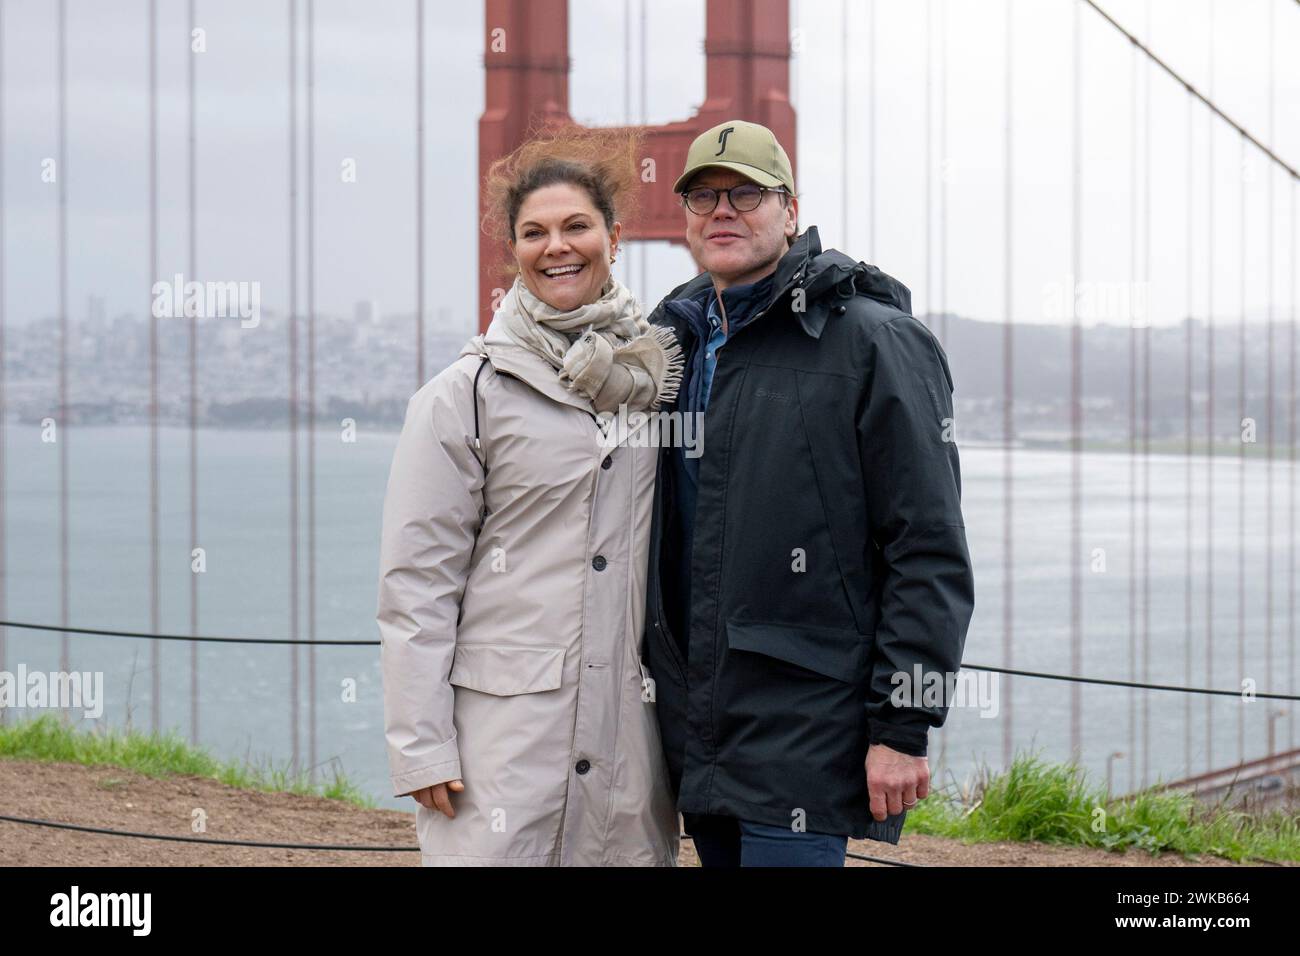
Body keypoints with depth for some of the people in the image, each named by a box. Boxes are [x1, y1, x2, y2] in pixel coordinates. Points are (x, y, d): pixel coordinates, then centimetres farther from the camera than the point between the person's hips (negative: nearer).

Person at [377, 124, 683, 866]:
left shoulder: (661, 371, 11)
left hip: (632, 723, 4)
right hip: (505, 720, -4)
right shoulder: (465, 394, -1)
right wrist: (420, 746, -9)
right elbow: (417, 581, -3)